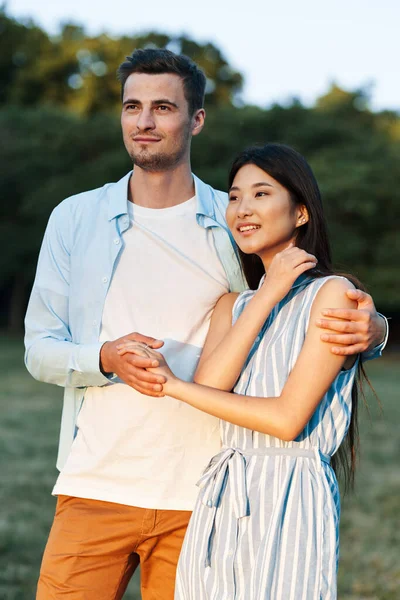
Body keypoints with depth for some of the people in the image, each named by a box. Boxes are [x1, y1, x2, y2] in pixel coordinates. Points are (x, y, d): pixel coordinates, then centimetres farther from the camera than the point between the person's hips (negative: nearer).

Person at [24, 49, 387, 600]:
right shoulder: (75, 218, 7)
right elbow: (39, 348, 4)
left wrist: (369, 331, -16)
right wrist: (107, 358, -18)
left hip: (198, 499, 0)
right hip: (97, 487, 0)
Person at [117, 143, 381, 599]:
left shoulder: (331, 293, -5)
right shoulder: (232, 304, 16)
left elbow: (288, 418, -13)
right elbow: (210, 383, -3)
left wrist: (174, 386, -5)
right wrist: (268, 295, -7)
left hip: (289, 500, -5)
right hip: (220, 504, 5)